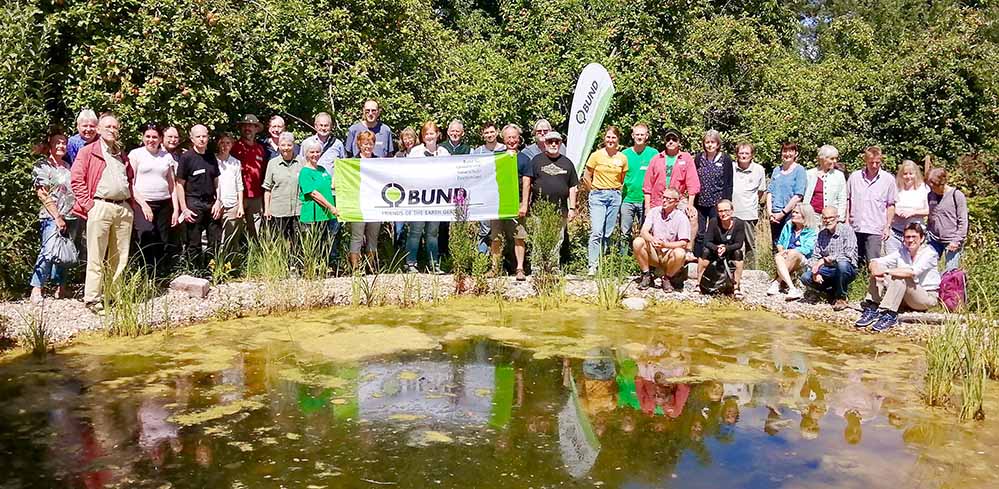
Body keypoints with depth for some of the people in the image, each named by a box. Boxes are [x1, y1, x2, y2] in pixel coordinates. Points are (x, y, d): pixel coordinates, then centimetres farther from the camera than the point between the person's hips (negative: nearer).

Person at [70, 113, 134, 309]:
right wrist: (88, 204, -10)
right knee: (96, 257, -5)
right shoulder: (87, 152, 3)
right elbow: (76, 179, -4)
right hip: (100, 207, -6)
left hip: (124, 208, 6)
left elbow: (130, 179, 31)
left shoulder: (122, 155, 22)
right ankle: (92, 298, -1)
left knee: (120, 257, 6)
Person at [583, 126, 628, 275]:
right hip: (598, 196, -3)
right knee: (596, 231, -13)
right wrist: (595, 191, 5)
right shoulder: (596, 155, -2)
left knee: (608, 233, 6)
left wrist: (616, 191, 8)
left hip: (615, 197, 3)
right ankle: (592, 265, -11)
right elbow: (586, 176, 4)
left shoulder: (623, 158, 5)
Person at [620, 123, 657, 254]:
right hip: (627, 199, 1)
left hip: (645, 200, -1)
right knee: (625, 233, 4)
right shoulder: (625, 154, 5)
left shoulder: (654, 153, 1)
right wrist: (618, 193, 2)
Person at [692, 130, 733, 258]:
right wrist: (691, 201, 3)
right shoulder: (698, 158, 7)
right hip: (700, 202, 2)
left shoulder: (726, 159, 0)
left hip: (717, 203, -2)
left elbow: (729, 184, 0)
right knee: (699, 234, 6)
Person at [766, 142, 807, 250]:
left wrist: (782, 213, -11)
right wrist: (770, 212, -2)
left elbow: (798, 196, -9)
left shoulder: (799, 170, -1)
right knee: (775, 246, 7)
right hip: (774, 216, 5)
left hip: (790, 214, -5)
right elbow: (769, 192, 11)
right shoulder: (777, 170, 15)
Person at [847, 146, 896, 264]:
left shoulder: (888, 179, 0)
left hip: (875, 229, -3)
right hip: (854, 227, 3)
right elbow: (848, 200, 13)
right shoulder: (854, 177, 6)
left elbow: (891, 206, 3)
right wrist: (846, 221, 7)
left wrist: (888, 227, -1)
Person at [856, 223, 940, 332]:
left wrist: (886, 271, -28)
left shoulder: (930, 253, -11)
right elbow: (873, 262, -5)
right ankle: (872, 309, -20)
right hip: (905, 297, 5)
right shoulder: (902, 252, 4)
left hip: (927, 297, -5)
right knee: (878, 271, -13)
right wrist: (876, 269, -29)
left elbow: (913, 272, -31)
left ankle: (889, 315, -32)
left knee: (900, 278, -33)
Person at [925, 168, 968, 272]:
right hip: (934, 240, 5)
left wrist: (957, 241, -11)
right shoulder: (930, 195, 8)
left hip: (951, 241, -5)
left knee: (950, 272, -5)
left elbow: (963, 221, -7)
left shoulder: (957, 195, -7)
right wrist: (927, 235, 13)